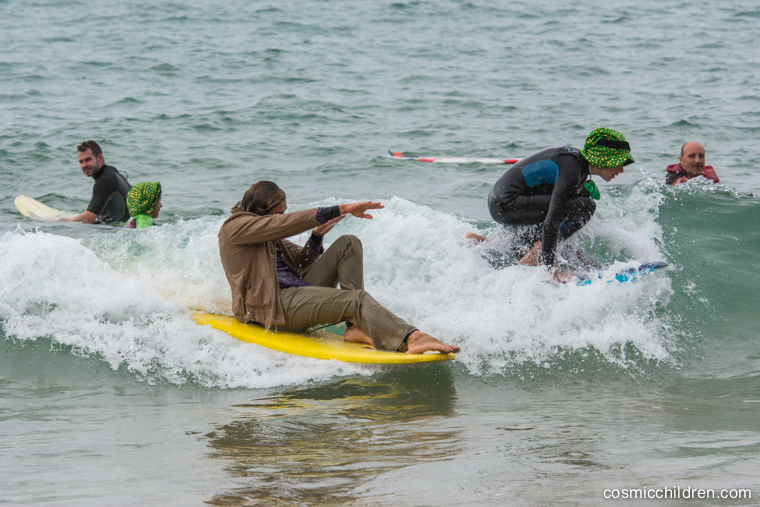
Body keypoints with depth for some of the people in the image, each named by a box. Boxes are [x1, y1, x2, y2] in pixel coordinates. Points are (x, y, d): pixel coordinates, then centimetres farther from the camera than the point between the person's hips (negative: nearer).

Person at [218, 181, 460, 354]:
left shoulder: (270, 234, 23)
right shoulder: (234, 228, -8)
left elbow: (299, 262, 25)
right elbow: (289, 224, -18)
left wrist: (316, 236, 4)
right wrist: (341, 210, -21)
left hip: (298, 293, 10)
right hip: (276, 305, -10)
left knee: (348, 244, 0)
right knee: (356, 298, -29)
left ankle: (356, 327, -17)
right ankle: (411, 339, -54)